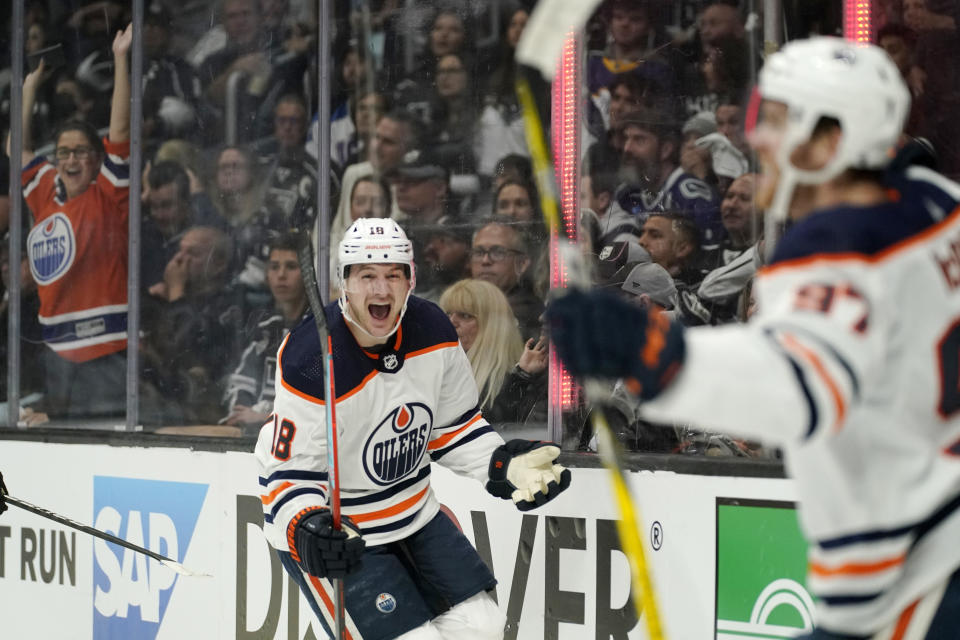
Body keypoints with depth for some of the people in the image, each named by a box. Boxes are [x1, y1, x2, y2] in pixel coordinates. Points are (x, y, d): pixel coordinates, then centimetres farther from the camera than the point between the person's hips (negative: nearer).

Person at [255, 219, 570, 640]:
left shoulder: (431, 330, -8)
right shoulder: (309, 363, -28)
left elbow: (453, 426, 6)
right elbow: (293, 473, -24)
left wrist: (504, 465, -8)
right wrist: (305, 529, -42)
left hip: (413, 513, 7)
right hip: (335, 532, -7)